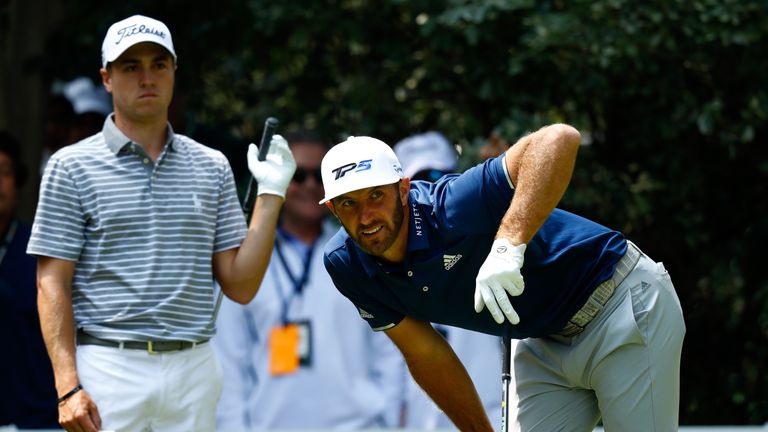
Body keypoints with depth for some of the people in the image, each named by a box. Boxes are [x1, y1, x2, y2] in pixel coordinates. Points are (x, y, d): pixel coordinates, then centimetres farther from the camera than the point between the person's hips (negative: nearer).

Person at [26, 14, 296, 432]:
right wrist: (68, 387, -12)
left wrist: (270, 194, 1)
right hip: (109, 370, -3)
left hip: (193, 372, 3)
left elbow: (240, 286, 9)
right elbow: (52, 286, -2)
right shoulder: (72, 166, 2)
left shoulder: (212, 167, 12)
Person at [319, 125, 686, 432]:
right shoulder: (344, 264, -9)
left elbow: (559, 139, -45)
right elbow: (425, 354, 3)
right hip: (544, 344, 7)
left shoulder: (452, 209, -31)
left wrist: (509, 243, -53)